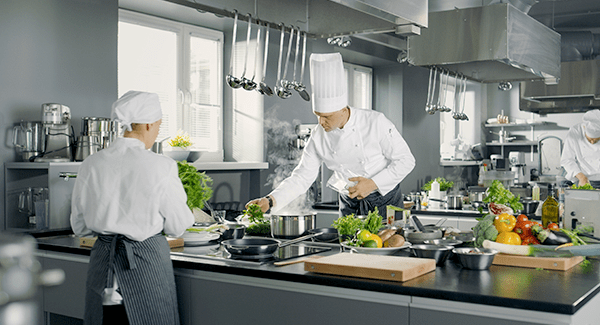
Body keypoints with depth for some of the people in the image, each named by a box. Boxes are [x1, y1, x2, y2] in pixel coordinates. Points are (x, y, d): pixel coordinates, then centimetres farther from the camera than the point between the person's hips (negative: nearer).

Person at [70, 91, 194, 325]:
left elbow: (79, 226, 7)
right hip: (146, 261, -4)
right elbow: (177, 226, -6)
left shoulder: (90, 165, -2)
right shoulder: (160, 167, -15)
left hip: (103, 263, 4)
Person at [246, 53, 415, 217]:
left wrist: (374, 183, -22)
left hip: (385, 200, -3)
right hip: (350, 205, 3)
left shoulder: (376, 122, -18)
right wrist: (270, 201, -18)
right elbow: (302, 176, -5)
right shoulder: (318, 136, -9)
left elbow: (406, 160, -12)